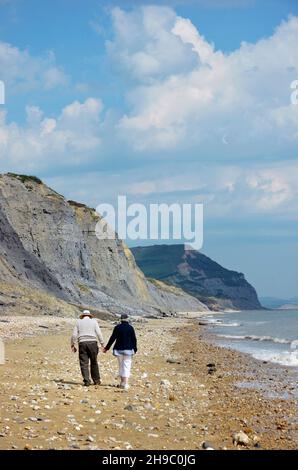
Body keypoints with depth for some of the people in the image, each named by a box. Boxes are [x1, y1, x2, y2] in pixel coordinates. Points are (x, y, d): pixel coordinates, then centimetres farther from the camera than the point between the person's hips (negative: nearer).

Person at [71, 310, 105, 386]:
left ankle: (86, 381, -8)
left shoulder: (79, 322, 11)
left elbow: (74, 335, 5)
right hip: (92, 343, 0)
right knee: (94, 363, 10)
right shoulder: (94, 321, 8)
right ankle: (96, 380, 16)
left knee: (84, 363, 0)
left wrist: (73, 345, 11)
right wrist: (102, 344, 1)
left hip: (82, 343, 0)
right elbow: (99, 334, 0)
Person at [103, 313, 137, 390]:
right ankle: (125, 383, -10)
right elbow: (134, 339, -1)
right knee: (127, 366, -1)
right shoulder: (130, 328, -3)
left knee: (121, 366, 13)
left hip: (119, 349, 2)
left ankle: (122, 382, 17)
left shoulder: (117, 327, -1)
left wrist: (107, 348, 7)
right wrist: (135, 349, 9)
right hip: (128, 349, -2)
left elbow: (112, 338, 0)